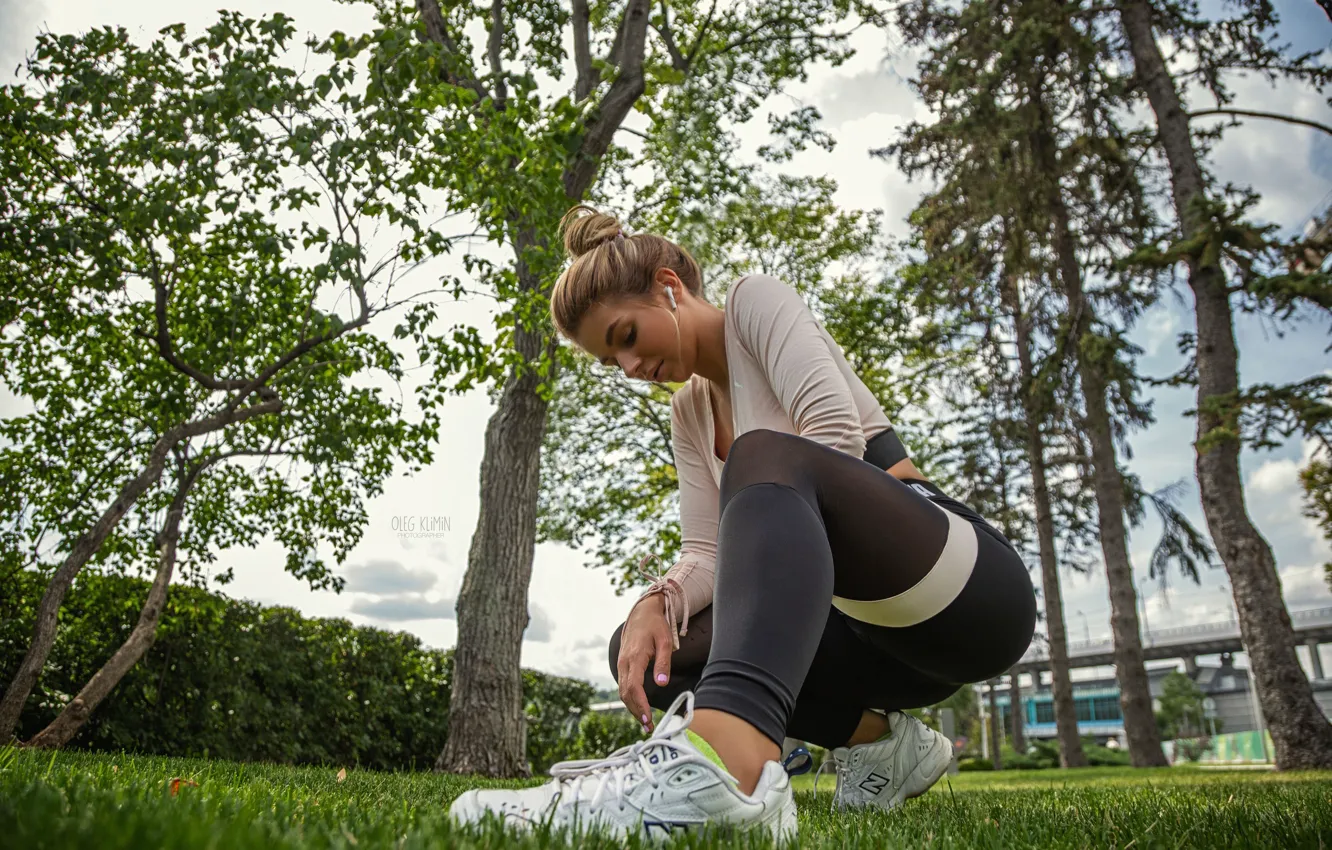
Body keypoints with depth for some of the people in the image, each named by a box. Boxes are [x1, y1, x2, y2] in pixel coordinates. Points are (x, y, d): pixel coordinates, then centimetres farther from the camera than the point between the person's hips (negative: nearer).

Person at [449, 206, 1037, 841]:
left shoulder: (756, 300, -1)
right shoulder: (688, 414, 18)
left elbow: (835, 431, -18)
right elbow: (708, 552, 7)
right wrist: (656, 604, -12)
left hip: (972, 585, -7)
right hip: (873, 626, 7)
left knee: (766, 457, -34)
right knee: (639, 647, -4)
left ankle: (723, 757, -58)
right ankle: (875, 738, 0)